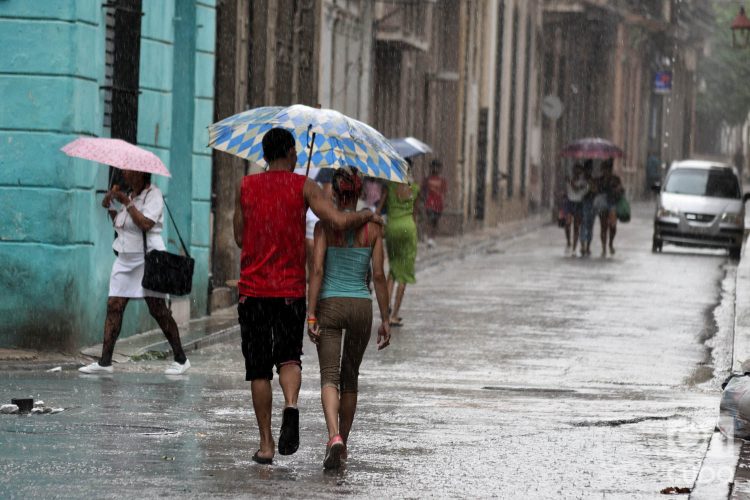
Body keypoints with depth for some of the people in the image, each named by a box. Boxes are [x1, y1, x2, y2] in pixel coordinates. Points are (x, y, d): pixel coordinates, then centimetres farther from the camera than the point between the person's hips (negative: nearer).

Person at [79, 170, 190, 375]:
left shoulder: (153, 194, -8)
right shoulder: (130, 195, 17)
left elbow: (146, 224, -21)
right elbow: (119, 225, 20)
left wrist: (127, 203, -16)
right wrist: (110, 206, 8)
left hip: (147, 258, -8)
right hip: (125, 258, 8)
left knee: (158, 310, -5)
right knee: (114, 306, -2)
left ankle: (181, 360, 5)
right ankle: (105, 362, -4)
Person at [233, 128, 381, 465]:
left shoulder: (246, 187, 4)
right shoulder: (303, 187, -2)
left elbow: (240, 238, 9)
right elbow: (339, 222, -13)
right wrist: (369, 216, 5)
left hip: (252, 291, 1)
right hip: (291, 289, -1)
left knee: (258, 370, 7)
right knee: (289, 357, 12)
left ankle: (266, 443, 7)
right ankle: (291, 405, -19)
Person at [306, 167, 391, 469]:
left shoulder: (324, 226, -5)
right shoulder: (372, 228, -1)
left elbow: (317, 270, -11)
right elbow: (378, 276, -2)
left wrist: (311, 315, -10)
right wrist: (385, 319, 4)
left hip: (330, 305, -2)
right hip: (361, 305, 2)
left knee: (329, 377, -4)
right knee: (350, 377, 18)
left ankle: (335, 438, -27)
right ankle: (342, 442, 26)